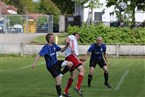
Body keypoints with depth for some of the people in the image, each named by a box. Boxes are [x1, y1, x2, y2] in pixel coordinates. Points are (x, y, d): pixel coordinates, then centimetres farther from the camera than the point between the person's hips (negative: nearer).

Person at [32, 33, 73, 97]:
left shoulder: (54, 45, 2)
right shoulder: (46, 48, -20)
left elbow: (62, 50, 13)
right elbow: (39, 55, -27)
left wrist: (67, 45, -4)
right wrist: (34, 63, -39)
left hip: (56, 62, 7)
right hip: (51, 66, -7)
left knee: (70, 64, -13)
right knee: (58, 81, -6)